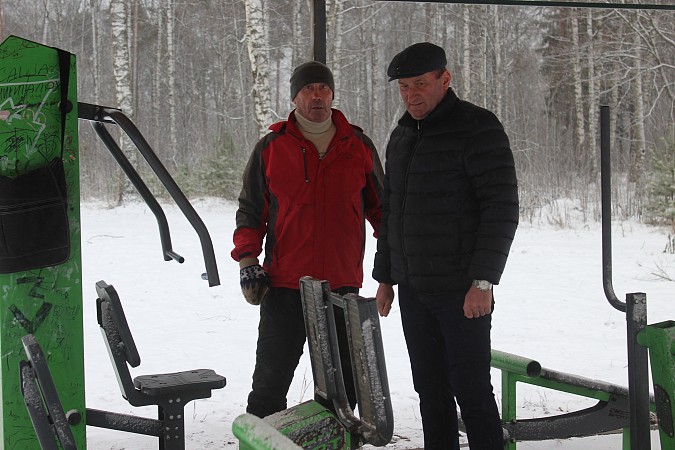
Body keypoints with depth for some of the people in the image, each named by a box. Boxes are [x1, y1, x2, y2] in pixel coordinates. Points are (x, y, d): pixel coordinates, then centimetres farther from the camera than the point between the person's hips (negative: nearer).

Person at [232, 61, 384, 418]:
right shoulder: (271, 147, 3)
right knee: (271, 379, 2)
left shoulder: (359, 146, 7)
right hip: (284, 285, -2)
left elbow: (380, 205, 16)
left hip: (344, 285, 2)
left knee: (343, 382, 10)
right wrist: (247, 261, -3)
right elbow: (250, 209, 7)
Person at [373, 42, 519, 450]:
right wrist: (385, 277, 20)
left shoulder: (478, 128, -9)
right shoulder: (401, 137, 15)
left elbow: (502, 207, -15)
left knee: (471, 389, -4)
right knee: (430, 389, 11)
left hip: (462, 291, -7)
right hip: (412, 289, 7)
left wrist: (483, 281, -20)